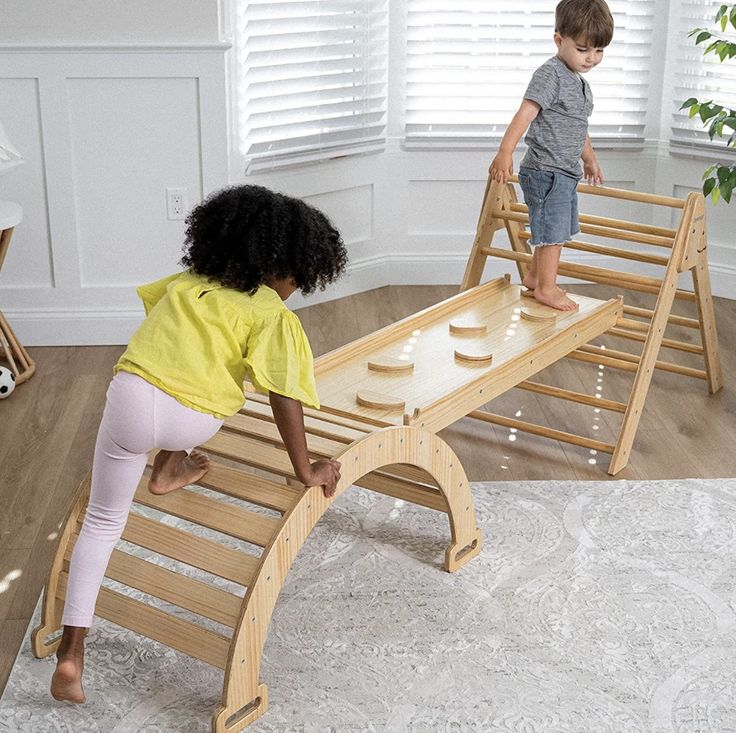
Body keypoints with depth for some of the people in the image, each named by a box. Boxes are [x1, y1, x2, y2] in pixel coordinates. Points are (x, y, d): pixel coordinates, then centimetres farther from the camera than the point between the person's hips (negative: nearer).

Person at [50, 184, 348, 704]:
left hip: (129, 396, 4)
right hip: (190, 422, -3)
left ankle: (72, 651, 14)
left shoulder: (188, 281, 19)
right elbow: (284, 397, -3)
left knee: (102, 521, 18)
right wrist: (305, 470, 5)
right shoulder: (274, 315, 3)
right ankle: (169, 467, 30)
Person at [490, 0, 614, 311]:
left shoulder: (579, 83, 15)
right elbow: (525, 113, -24)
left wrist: (589, 159, 39)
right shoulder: (550, 74, -15)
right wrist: (505, 152, -34)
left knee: (557, 231, 18)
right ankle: (546, 288, 5)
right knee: (552, 229, -5)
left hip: (566, 173, 10)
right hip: (546, 171, -10)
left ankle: (534, 276, 33)